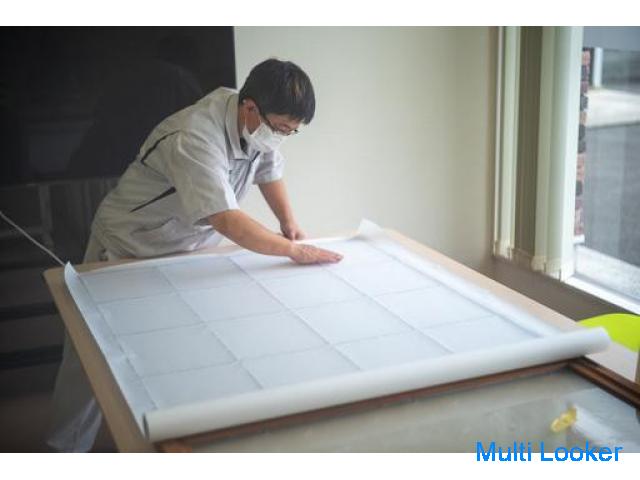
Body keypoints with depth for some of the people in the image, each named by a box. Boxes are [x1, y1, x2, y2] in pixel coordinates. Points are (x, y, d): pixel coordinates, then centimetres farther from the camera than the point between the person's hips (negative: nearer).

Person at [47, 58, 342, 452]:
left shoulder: (263, 125, -12)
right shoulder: (194, 139, -37)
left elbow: (269, 170, 9)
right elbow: (227, 221, -42)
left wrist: (289, 221, -5)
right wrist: (293, 250, -36)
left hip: (186, 250, 7)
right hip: (125, 252, -7)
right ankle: (68, 449, 19)